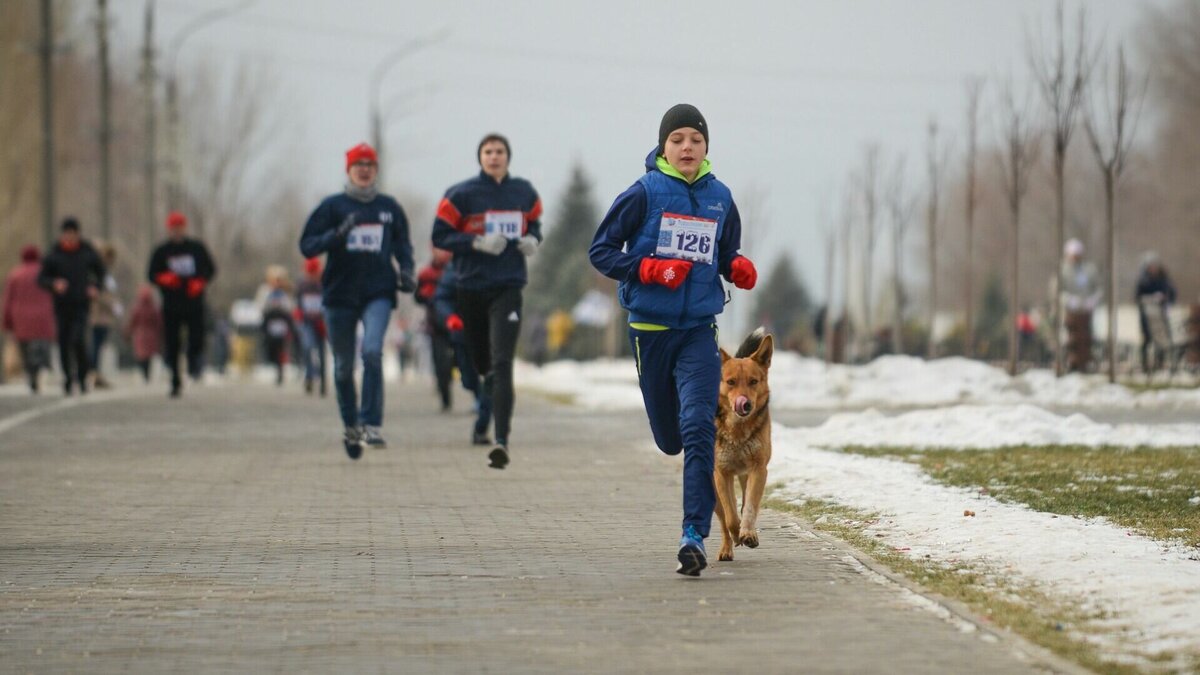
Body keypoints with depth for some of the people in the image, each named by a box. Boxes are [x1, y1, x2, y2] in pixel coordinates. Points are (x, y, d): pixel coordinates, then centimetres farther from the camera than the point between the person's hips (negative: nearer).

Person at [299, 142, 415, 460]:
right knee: (343, 367, 8)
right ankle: (350, 427, 26)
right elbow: (307, 245, -2)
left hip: (378, 293, 0)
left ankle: (371, 424, -20)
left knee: (372, 351, -22)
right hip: (340, 294, 0)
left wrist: (406, 270, 3)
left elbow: (402, 243, 21)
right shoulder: (332, 206, 2)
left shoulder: (389, 207, 8)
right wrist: (337, 234, -18)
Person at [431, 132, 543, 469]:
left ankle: (501, 441, -23)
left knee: (502, 363, -16)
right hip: (472, 288, 1)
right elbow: (440, 237, -3)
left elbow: (534, 223, 23)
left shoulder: (524, 192, 6)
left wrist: (532, 239, 0)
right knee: (482, 363, 13)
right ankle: (497, 411, 46)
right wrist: (477, 242, -15)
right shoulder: (461, 195, -3)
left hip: (508, 289, -1)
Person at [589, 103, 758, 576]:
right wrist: (650, 269, -17)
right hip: (651, 328, -1)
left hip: (700, 329, 1)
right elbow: (600, 250, -3)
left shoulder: (720, 198, 5)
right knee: (669, 438, 11)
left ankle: (695, 536, -18)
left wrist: (740, 269, -4)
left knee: (698, 428, -16)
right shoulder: (645, 194, -5)